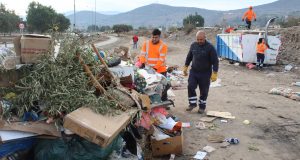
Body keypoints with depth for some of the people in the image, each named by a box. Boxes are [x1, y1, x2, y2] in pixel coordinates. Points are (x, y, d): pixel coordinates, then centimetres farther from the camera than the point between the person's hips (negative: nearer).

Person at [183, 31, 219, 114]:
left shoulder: (210, 47, -12)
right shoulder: (193, 45, 3)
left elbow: (215, 61, -11)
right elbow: (189, 57, 17)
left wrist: (214, 73, -17)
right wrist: (185, 67, 16)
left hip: (205, 73, -4)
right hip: (193, 71, 4)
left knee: (204, 91, 5)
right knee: (190, 87, -7)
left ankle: (202, 106, 22)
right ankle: (192, 104, 11)